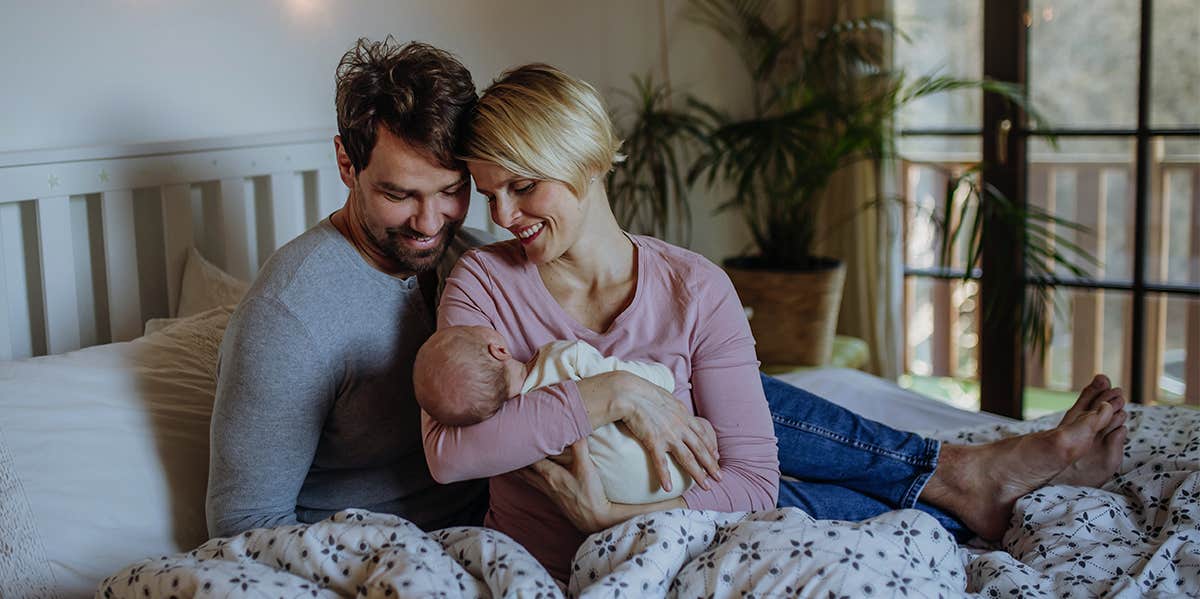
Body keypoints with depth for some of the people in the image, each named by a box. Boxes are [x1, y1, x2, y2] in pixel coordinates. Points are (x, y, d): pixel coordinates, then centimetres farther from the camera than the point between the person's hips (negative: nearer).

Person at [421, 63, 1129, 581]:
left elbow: (752, 476, -19)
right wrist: (612, 394, -34)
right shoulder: (483, 282, -15)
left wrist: (621, 516, -34)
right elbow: (447, 451, -29)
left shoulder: (695, 290, -15)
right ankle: (953, 493, 6)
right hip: (550, 559, -2)